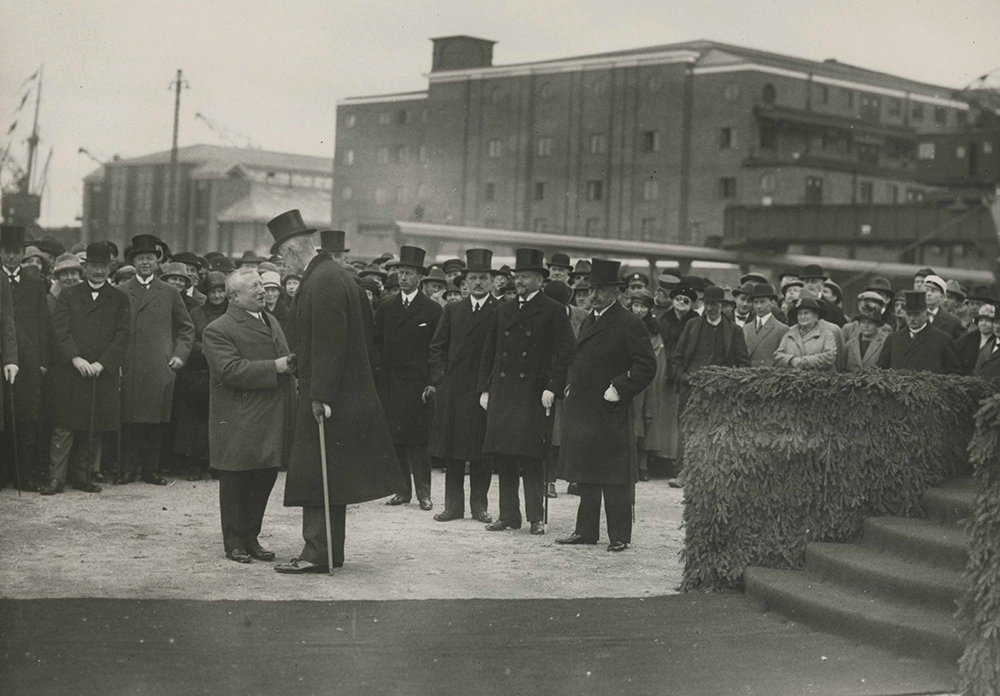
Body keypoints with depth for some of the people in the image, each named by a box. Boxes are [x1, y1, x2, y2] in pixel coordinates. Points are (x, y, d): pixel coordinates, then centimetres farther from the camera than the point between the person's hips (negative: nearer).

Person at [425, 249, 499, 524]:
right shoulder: (452, 311, 12)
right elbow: (438, 348, 12)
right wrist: (436, 380, 1)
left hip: (485, 390, -3)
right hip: (452, 389, 3)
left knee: (481, 449, 2)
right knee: (452, 450, 6)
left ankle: (479, 504, 11)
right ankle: (453, 504, 13)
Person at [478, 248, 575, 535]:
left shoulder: (553, 311, 0)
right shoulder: (503, 311, 16)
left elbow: (565, 351, -5)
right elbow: (489, 353, 18)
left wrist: (552, 388, -13)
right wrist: (484, 389, 11)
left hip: (533, 393, -5)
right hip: (501, 391, 5)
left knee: (530, 456, -8)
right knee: (503, 457, 5)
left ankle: (536, 517, -1)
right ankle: (508, 514, 12)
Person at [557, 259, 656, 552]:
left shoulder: (629, 324, -9)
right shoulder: (589, 321, 16)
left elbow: (646, 365, -13)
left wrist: (619, 389, -17)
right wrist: (570, 385, 13)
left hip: (611, 415, -8)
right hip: (583, 411, 8)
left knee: (614, 478, -3)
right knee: (586, 475, 13)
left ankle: (619, 536, 4)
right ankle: (586, 530, 21)